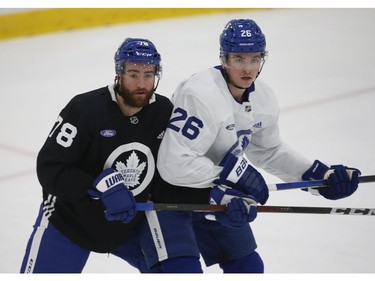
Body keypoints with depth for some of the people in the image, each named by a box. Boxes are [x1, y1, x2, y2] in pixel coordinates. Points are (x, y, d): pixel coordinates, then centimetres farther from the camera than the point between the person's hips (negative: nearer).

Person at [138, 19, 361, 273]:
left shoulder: (264, 99, -3)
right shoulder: (201, 95, -30)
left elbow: (270, 151, 14)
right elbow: (174, 164, -33)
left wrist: (318, 175, 4)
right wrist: (232, 173, -27)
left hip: (213, 194, 8)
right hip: (168, 189, -8)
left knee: (248, 266, 16)